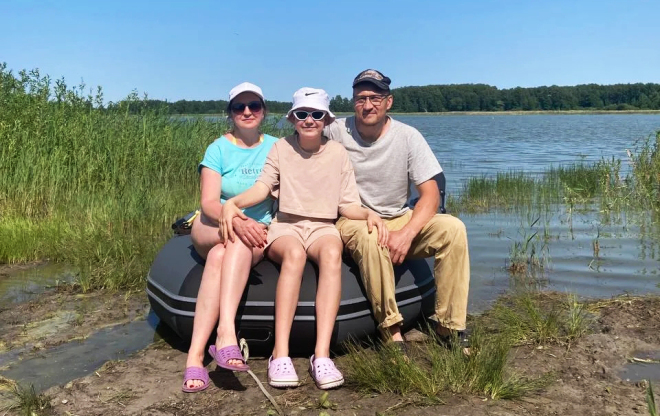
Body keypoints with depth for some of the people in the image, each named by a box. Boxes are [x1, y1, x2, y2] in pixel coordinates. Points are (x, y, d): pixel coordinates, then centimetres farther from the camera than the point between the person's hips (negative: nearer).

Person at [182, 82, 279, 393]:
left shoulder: (275, 147, 8)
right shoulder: (218, 149, 0)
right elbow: (209, 203, -11)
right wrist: (237, 222, -31)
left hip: (258, 230, 1)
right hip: (212, 228, -1)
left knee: (220, 255, -34)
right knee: (235, 241, -37)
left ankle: (196, 355, -42)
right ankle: (226, 334, -45)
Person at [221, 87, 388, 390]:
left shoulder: (338, 152, 9)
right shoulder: (281, 148, 7)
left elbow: (347, 204, 6)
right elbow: (262, 187, -7)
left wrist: (369, 213, -16)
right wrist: (233, 203, -27)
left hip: (323, 227, 1)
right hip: (286, 226, -1)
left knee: (332, 253, -36)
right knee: (294, 254, -38)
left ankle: (321, 355, -43)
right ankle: (280, 354, -40)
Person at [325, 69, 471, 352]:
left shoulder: (407, 136, -5)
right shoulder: (336, 132, -7)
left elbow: (430, 194, -8)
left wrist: (407, 233, -26)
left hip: (399, 220, 3)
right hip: (352, 221, -2)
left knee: (453, 228, -22)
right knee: (370, 237, -37)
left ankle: (450, 328, -17)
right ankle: (391, 330, -24)